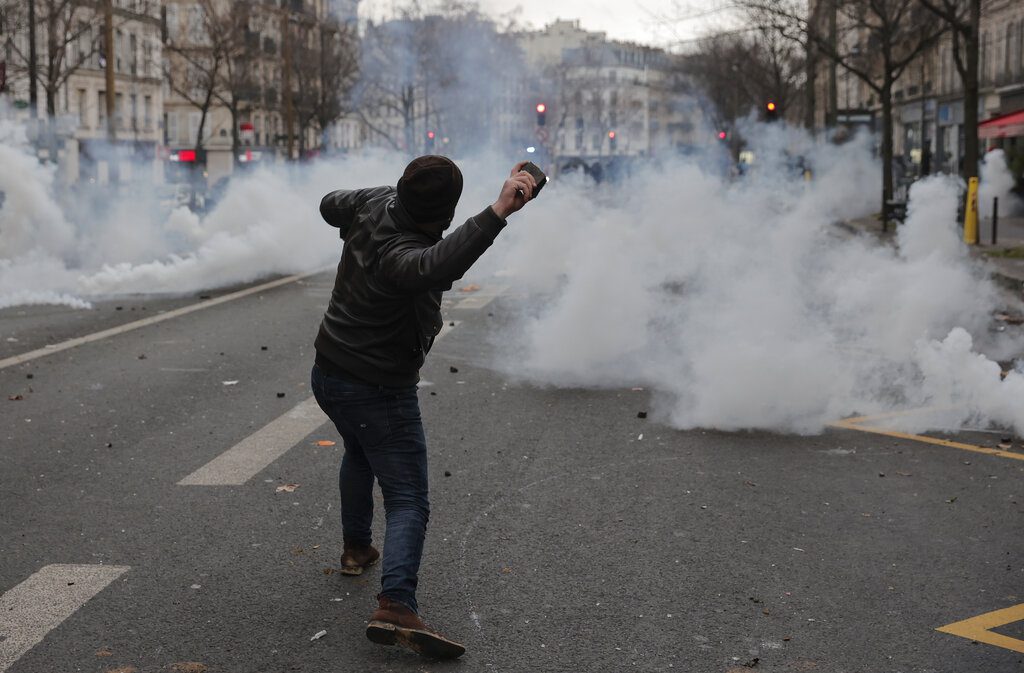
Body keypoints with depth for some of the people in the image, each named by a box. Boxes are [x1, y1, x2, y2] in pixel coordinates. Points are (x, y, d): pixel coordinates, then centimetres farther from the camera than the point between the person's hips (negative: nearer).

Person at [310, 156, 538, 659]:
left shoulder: (374, 205, -7)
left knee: (360, 451, 35)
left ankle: (356, 548, 50)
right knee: (408, 501, -8)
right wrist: (497, 213, -61)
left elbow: (330, 205, 17)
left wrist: (394, 196, 27)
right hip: (379, 392, -9)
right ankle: (395, 606, -23)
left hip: (327, 372, 9)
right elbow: (438, 266, -58)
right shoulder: (402, 254, -33)